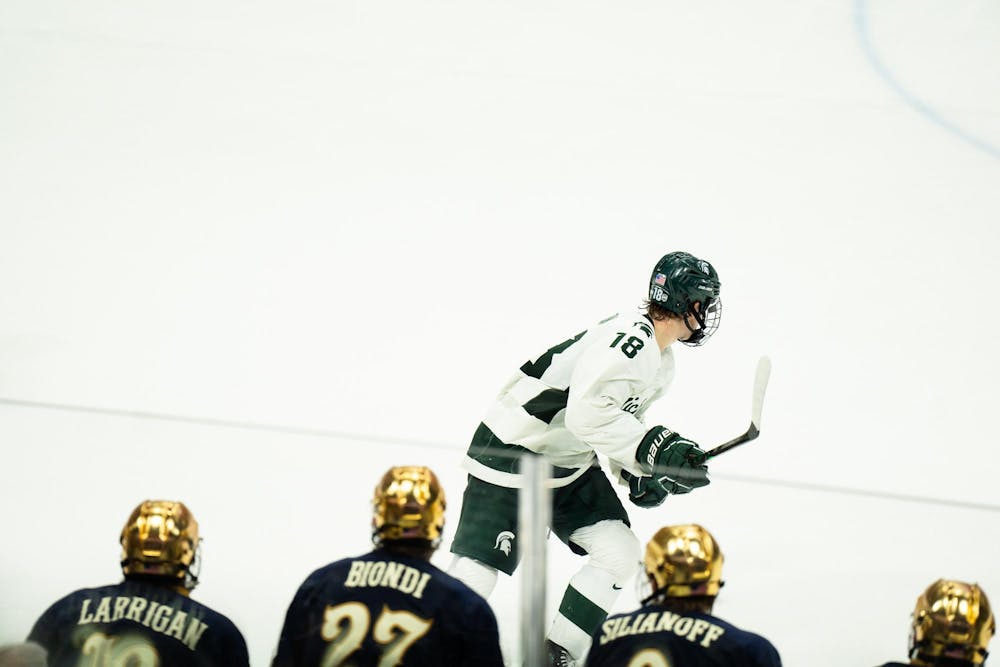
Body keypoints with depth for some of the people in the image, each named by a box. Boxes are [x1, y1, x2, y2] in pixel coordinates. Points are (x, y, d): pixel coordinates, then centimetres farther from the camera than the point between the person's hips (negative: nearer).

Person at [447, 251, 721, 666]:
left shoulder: (661, 361, 9)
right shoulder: (628, 339, -25)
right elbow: (588, 413, -34)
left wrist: (638, 475, 4)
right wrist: (655, 448, -32)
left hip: (571, 462, 10)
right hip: (511, 453, -10)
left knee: (620, 553, 1)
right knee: (478, 570, -13)